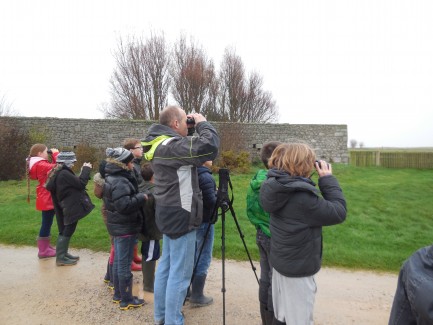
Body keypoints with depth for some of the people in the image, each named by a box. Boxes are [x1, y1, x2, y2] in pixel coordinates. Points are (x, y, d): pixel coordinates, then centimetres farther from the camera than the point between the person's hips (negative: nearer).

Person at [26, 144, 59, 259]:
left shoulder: (39, 164, 13)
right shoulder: (41, 165, -20)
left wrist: (53, 156, 6)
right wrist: (56, 154, -18)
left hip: (47, 198, 11)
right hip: (47, 199, -11)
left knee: (47, 223, 19)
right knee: (47, 223, -2)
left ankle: (46, 247, 30)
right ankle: (43, 250, 8)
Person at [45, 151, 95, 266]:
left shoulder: (59, 173, 10)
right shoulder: (64, 174, -23)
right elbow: (80, 184, -18)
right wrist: (86, 169, -10)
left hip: (69, 206, 10)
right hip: (72, 207, -10)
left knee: (66, 231, 18)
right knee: (67, 231, 0)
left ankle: (63, 254, 29)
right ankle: (60, 258, 10)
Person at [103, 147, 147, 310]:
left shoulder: (112, 178, 11)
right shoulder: (120, 182, -23)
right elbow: (124, 205, -32)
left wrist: (137, 196, 9)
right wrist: (141, 197, -20)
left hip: (118, 226, 10)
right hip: (125, 228, -10)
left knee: (118, 262, 19)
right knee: (124, 264, 1)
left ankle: (118, 294, 32)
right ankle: (126, 300, 14)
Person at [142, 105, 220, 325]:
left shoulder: (160, 144, 8)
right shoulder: (172, 145, -22)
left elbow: (191, 151, 20)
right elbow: (209, 146, -34)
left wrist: (195, 127, 8)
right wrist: (202, 123, -14)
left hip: (169, 213, 10)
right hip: (180, 215, -10)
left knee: (166, 265, 20)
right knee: (180, 273, 2)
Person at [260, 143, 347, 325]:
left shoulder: (278, 186, -4)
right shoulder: (302, 196, -29)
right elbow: (339, 213, -20)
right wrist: (327, 179, -13)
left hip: (280, 263, 8)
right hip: (297, 270, -8)